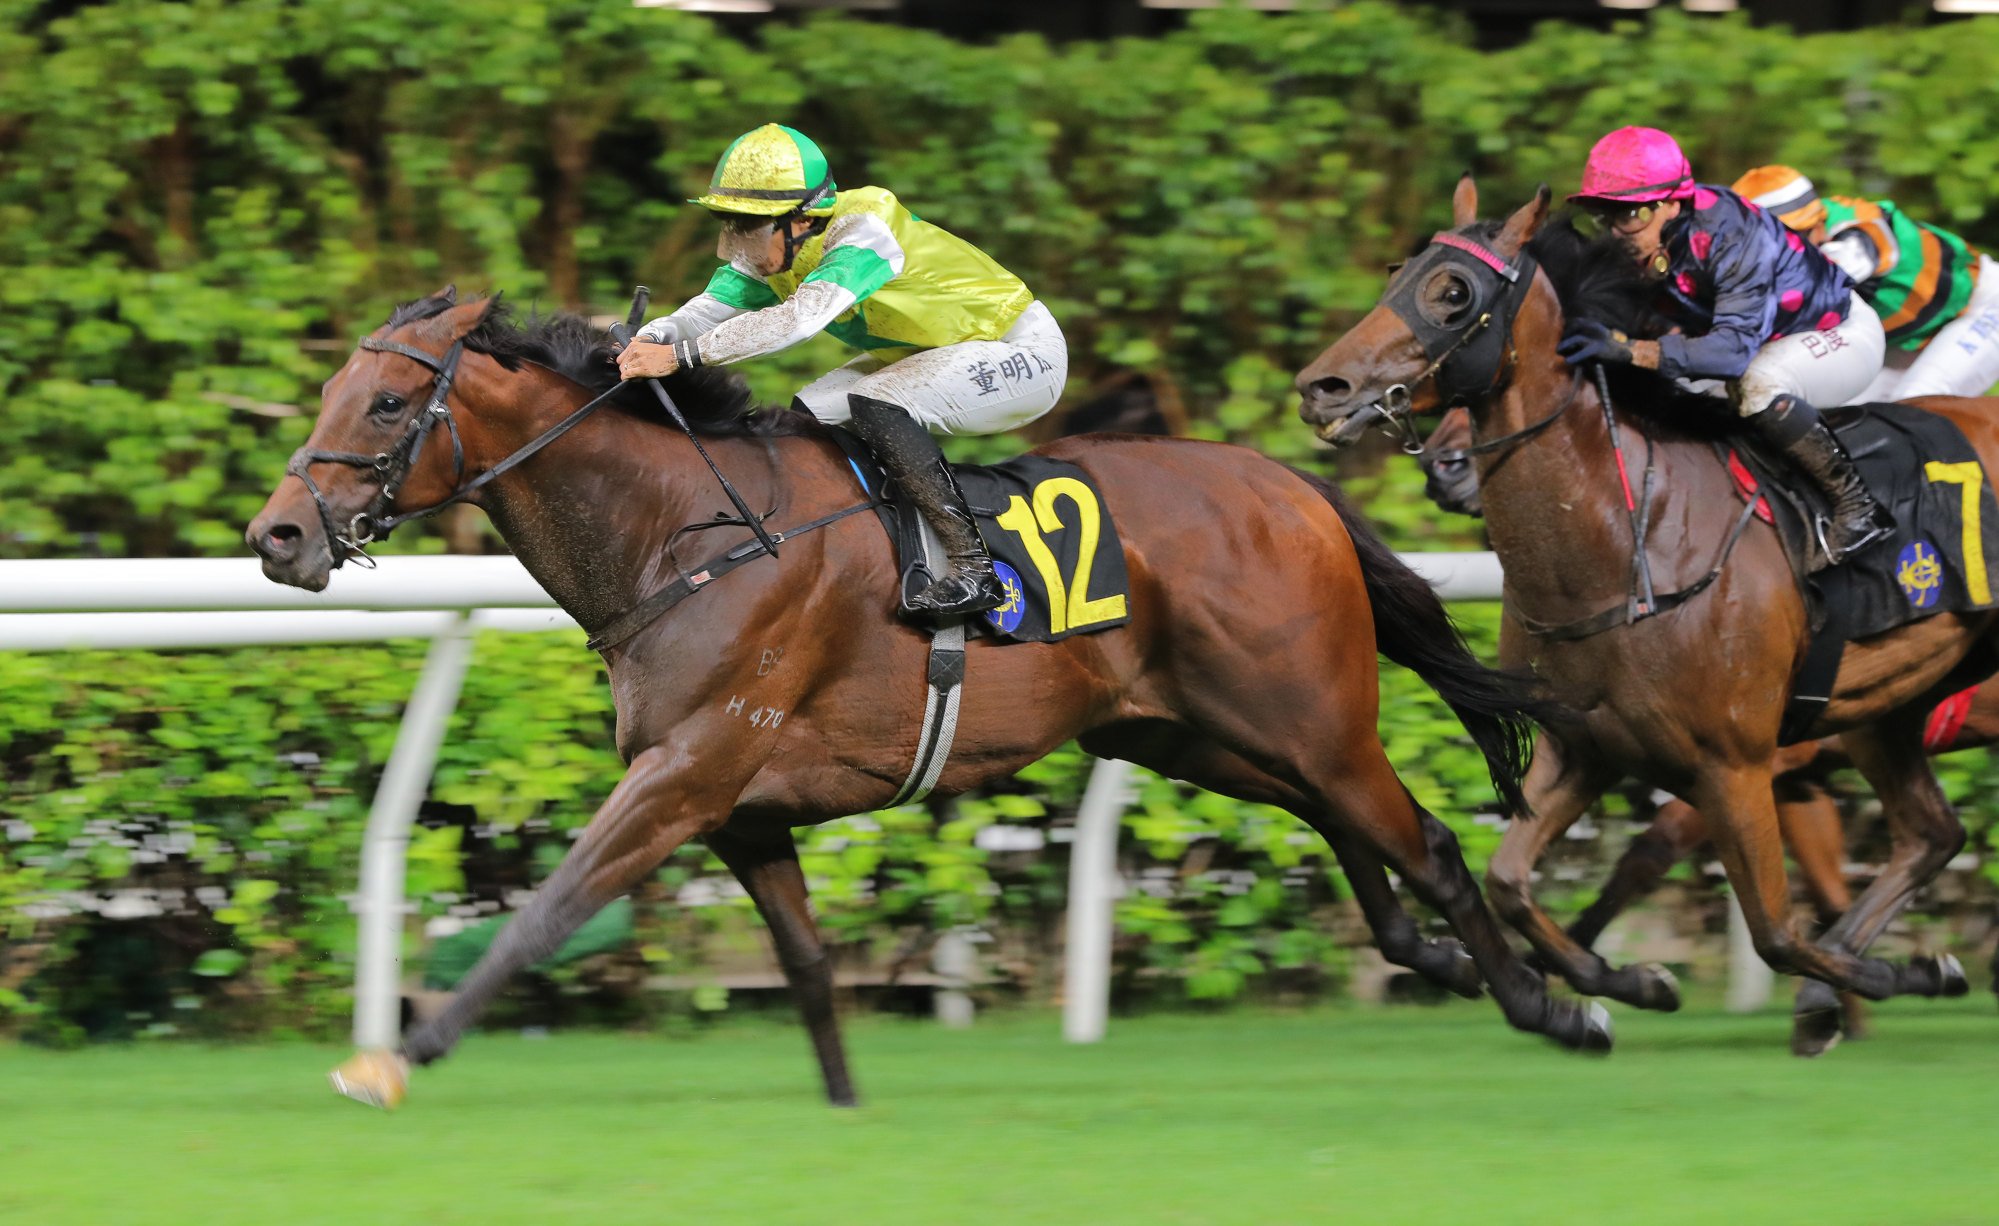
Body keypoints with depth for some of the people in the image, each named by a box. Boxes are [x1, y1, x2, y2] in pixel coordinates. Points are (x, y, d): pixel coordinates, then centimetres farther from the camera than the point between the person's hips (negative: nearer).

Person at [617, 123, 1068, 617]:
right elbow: (706, 311, -10)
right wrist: (648, 340, -34)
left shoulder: (863, 233, -31)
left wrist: (680, 355, -48)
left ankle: (973, 564, -29)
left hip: (1024, 351, -9)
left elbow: (799, 317, -44)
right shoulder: (769, 256, -5)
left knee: (876, 406, -29)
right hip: (928, 353, 9)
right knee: (812, 414, -1)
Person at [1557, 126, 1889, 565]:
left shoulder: (1732, 237, -37)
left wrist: (1628, 349, -57)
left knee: (1758, 384, -38)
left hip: (1845, 332, -9)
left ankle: (1855, 504, -25)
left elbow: (1735, 346, -47)